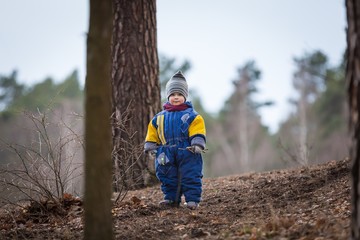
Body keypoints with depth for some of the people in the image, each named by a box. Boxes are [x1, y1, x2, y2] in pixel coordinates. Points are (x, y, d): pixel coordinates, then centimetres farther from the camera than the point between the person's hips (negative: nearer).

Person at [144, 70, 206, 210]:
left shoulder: (191, 115, 2)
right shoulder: (160, 117, 13)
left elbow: (198, 133, -5)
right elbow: (152, 134, 15)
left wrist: (197, 144, -17)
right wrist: (150, 147, 6)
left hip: (187, 152, -4)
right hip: (167, 154, 4)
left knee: (190, 177, -5)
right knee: (168, 177, 8)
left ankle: (192, 200, -1)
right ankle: (171, 198, 18)